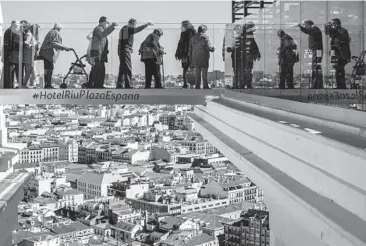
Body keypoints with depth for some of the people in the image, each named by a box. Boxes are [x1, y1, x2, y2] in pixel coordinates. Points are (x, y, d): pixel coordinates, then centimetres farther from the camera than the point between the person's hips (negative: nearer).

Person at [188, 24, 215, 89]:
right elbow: (208, 47, -15)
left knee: (197, 73, 8)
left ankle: (197, 86, 7)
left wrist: (191, 59, 16)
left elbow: (190, 49, 12)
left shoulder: (193, 38, 10)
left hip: (195, 58, 4)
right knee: (204, 73, 2)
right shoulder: (205, 37, -7)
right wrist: (213, 49, 7)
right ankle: (205, 86, 3)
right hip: (204, 58, -4)